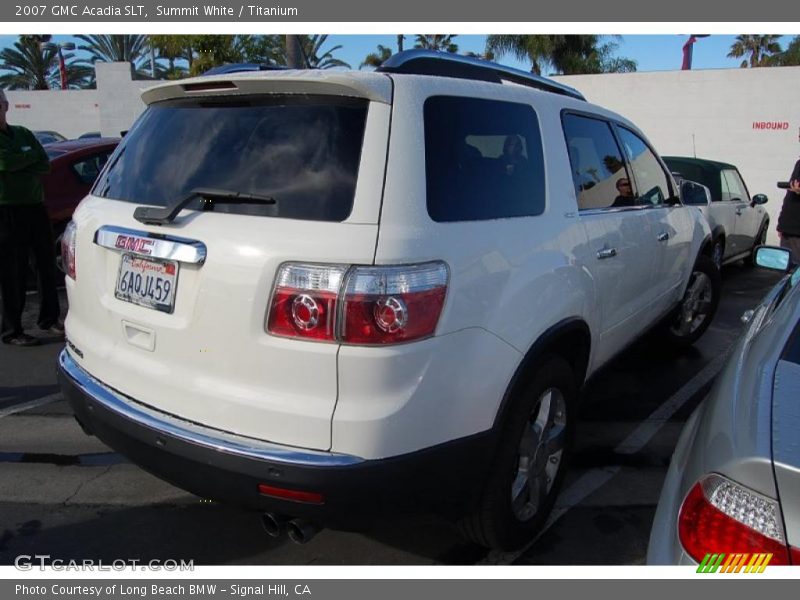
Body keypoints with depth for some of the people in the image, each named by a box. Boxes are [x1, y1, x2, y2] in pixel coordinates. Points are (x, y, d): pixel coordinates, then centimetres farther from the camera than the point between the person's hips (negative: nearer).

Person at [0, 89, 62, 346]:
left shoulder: (23, 134, 13)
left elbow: (45, 165, 4)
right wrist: (31, 156, -3)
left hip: (35, 206, 5)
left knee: (46, 262, 9)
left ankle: (49, 318, 23)